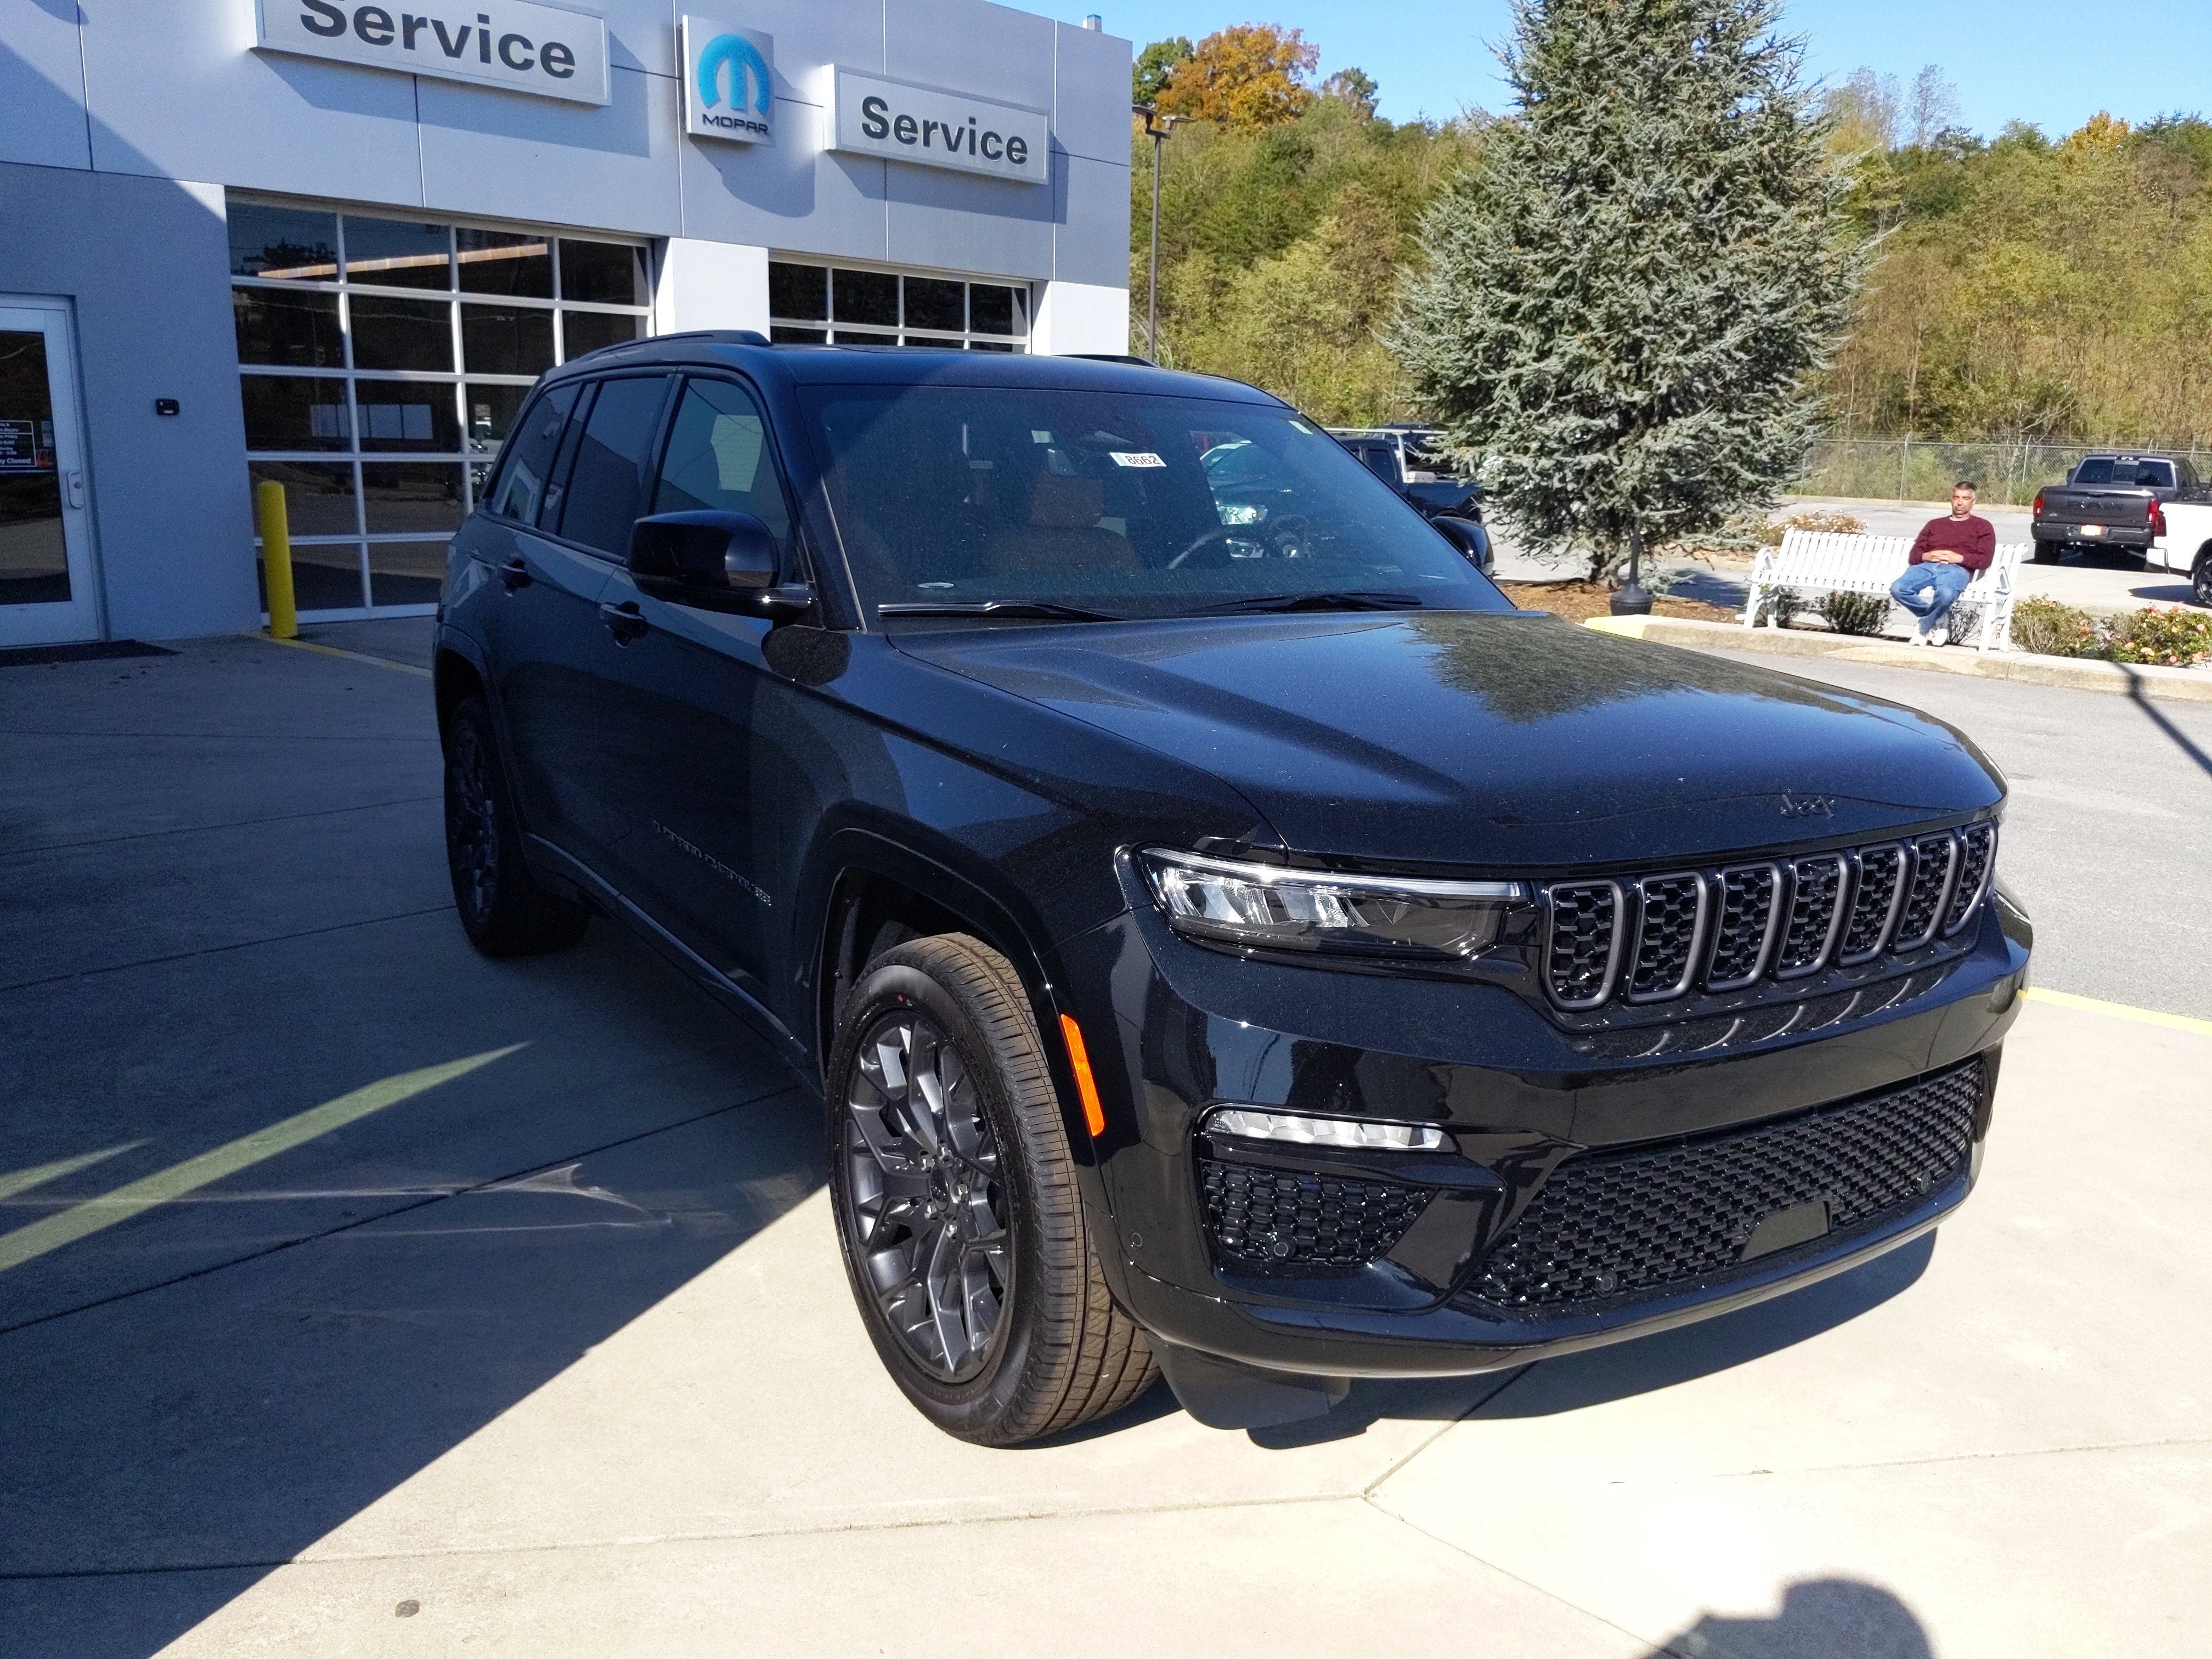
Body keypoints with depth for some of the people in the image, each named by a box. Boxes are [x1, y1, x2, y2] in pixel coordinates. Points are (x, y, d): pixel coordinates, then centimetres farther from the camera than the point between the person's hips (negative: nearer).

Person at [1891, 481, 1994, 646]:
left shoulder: (1983, 527, 23)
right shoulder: (1934, 524, 34)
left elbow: (1985, 560, 7)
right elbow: (1914, 555, 22)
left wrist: (1958, 558, -8)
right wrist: (1927, 556, -1)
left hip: (1956, 570, -3)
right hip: (1927, 566, 3)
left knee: (1945, 594, -41)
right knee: (1897, 589, -31)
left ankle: (1923, 629, -14)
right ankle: (1938, 620, -15)